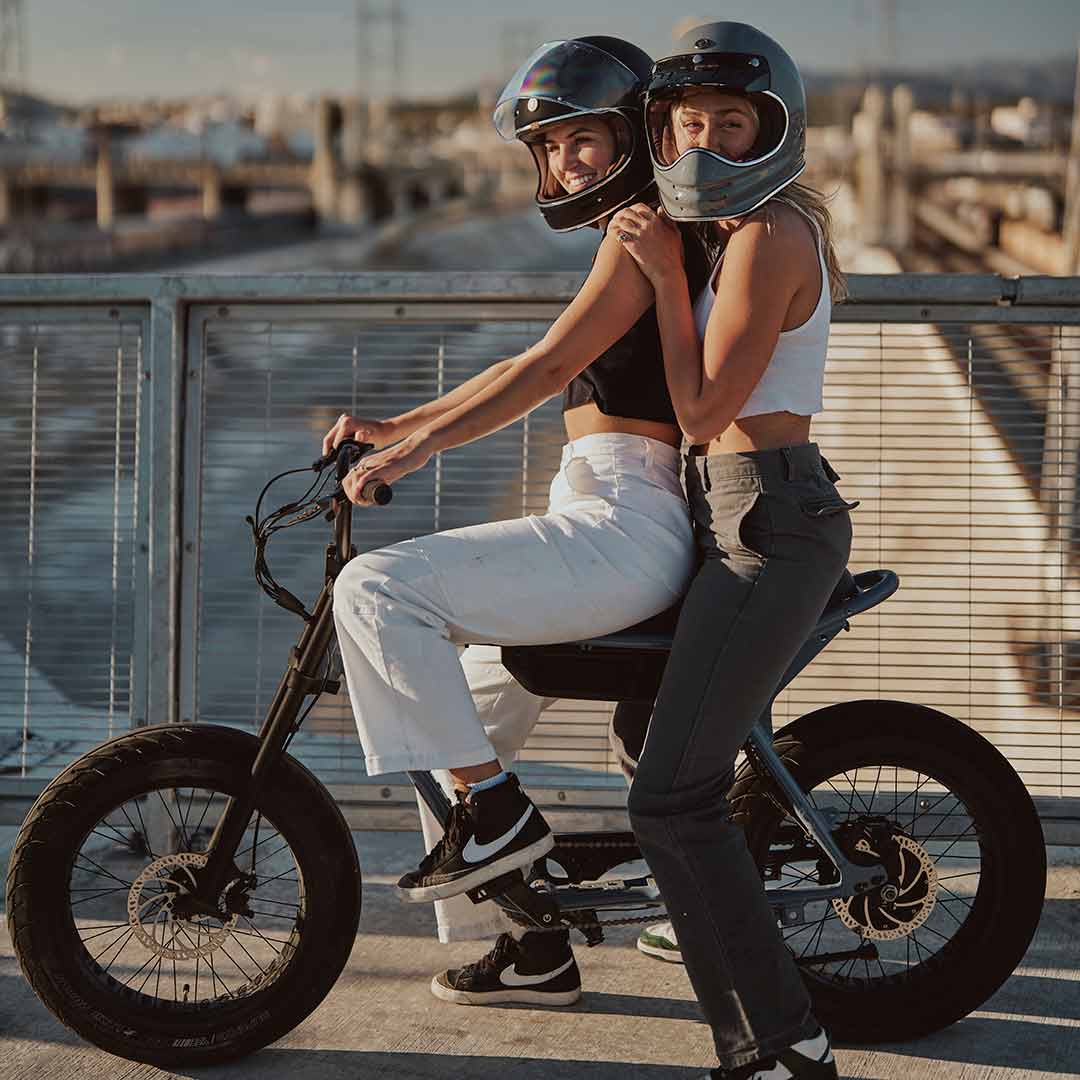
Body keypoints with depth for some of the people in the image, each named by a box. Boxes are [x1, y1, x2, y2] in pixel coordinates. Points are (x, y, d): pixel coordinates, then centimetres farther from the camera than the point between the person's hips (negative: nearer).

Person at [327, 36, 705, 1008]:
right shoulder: (636, 240, 23)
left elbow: (547, 367, -18)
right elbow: (543, 381, 24)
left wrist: (421, 444, -21)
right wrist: (394, 427, 20)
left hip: (621, 523, -10)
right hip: (612, 532, 10)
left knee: (376, 589, -20)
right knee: (453, 722, 14)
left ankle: (495, 814, -13)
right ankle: (530, 951, 21)